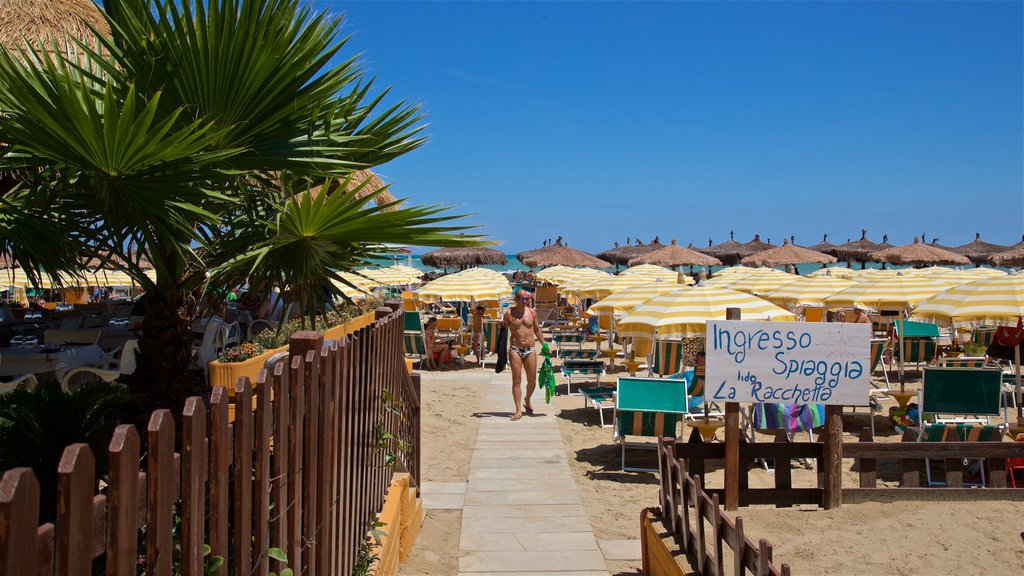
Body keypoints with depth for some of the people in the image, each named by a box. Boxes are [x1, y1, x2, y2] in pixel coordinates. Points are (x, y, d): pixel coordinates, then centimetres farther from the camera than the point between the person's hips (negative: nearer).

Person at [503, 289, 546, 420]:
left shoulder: (532, 312, 6)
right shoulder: (509, 314, -1)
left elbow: (537, 330, 15)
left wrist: (544, 344, 11)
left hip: (530, 350, 3)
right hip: (515, 349, -3)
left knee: (532, 381, 7)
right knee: (517, 380, -6)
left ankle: (527, 400, 36)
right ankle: (518, 410, -2)